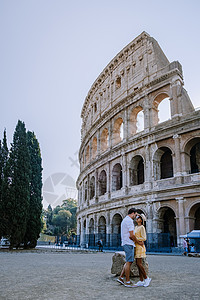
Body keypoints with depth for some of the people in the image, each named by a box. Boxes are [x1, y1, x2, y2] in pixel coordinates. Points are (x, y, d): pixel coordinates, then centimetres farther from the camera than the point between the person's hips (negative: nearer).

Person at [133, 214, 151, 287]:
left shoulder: (142, 227, -9)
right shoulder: (136, 227, 16)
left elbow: (144, 238, -17)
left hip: (140, 247, -8)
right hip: (136, 247, 8)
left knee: (139, 264, -11)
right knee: (138, 264, 5)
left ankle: (146, 278, 3)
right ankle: (141, 281, 7)